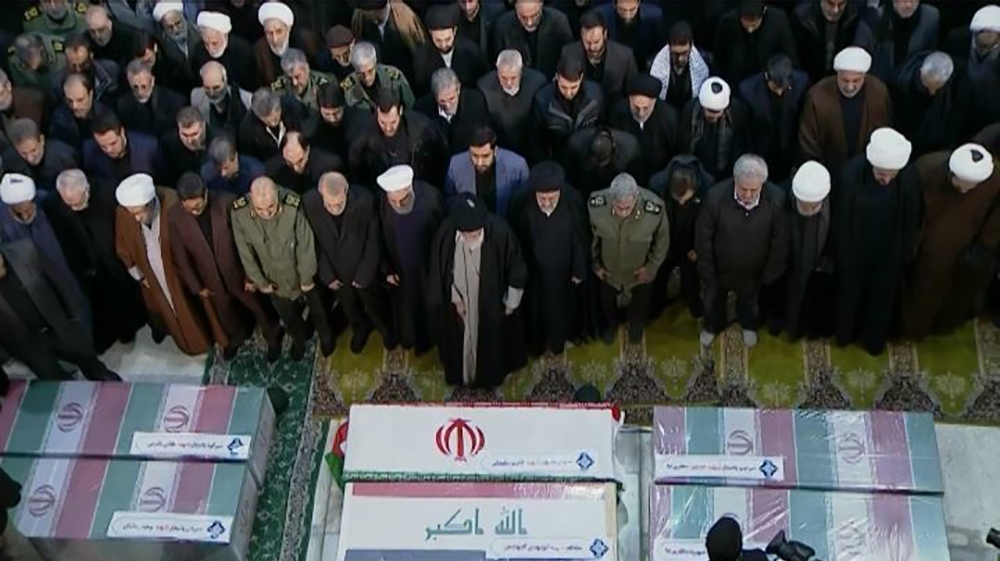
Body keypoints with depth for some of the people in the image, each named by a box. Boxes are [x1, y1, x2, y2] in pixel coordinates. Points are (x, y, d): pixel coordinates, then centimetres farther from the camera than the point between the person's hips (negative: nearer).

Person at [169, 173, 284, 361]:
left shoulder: (227, 202, -29)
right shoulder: (175, 217, -24)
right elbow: (180, 256, -10)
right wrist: (196, 286, -2)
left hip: (238, 272, -2)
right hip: (210, 279, 2)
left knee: (258, 307, 22)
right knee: (224, 314, 28)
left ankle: (273, 337, 52)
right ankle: (235, 338, 60)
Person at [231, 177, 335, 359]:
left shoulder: (293, 207, -37)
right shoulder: (239, 213, -30)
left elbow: (305, 245, -22)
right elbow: (245, 252, -14)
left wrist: (306, 278, -10)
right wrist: (259, 281, -3)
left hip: (302, 274, -2)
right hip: (274, 279, 2)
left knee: (317, 309, 27)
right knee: (288, 316, 29)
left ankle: (326, 336, 60)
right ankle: (299, 339, 61)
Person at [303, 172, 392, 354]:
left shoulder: (365, 200, -34)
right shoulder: (309, 202, -29)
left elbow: (374, 242, -19)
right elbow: (313, 243, -13)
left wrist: (364, 275, -14)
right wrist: (326, 274, -10)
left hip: (365, 270, -2)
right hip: (336, 272, 2)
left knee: (374, 305, 27)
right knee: (348, 307, 30)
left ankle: (385, 327, 59)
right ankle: (360, 328, 62)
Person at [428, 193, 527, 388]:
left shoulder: (499, 232, -34)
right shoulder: (446, 232, -28)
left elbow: (516, 270, -16)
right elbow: (441, 270, -8)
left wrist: (511, 303, -5)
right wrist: (455, 297, -2)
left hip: (492, 303, -1)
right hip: (461, 301, 1)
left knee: (492, 339, 25)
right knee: (462, 340, 26)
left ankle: (492, 373, 54)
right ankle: (464, 371, 55)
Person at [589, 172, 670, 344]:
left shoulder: (655, 208, -38)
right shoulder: (596, 204, -35)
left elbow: (662, 241, -15)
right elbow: (590, 236, -12)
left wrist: (652, 266, -7)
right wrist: (595, 264, -2)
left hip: (640, 272, 0)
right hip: (608, 270, 1)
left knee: (639, 305, 30)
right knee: (608, 301, 31)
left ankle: (636, 326, 65)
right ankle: (612, 324, 65)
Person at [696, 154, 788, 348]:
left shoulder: (776, 199, -31)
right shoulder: (716, 196, -34)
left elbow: (780, 242, -14)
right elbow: (703, 238, -18)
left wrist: (769, 274, -5)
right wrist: (707, 273, -10)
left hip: (753, 271, 1)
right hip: (719, 268, -1)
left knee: (749, 302, 32)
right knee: (714, 301, 30)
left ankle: (749, 325, 65)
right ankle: (712, 326, 62)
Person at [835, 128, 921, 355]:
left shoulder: (910, 178, -27)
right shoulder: (851, 175, -31)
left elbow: (912, 222, -9)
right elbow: (840, 220, -15)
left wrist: (907, 255, 3)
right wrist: (840, 253, -3)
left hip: (889, 254, 1)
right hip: (854, 252, -1)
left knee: (882, 298, 26)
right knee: (850, 293, 26)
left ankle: (873, 338, 54)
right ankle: (845, 333, 54)